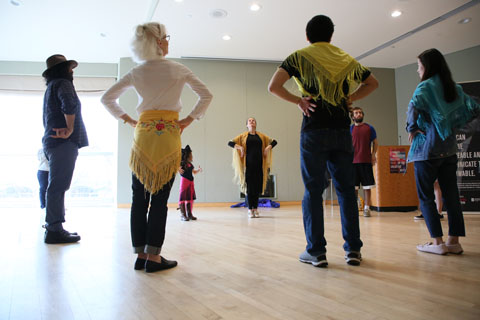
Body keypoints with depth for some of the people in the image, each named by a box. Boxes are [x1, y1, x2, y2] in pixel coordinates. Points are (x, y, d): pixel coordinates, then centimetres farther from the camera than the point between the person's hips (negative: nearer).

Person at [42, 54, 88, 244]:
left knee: (56, 186, 12)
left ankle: (53, 228, 17)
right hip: (64, 142, -10)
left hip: (52, 140, 10)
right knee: (58, 187, -11)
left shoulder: (51, 88, 26)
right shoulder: (63, 83, -3)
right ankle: (54, 230, -10)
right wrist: (70, 129, -16)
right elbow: (69, 105, -24)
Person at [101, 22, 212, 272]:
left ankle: (140, 254, 11)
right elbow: (206, 96, 3)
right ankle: (153, 257, 2)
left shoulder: (136, 73, 9)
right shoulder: (178, 70, 3)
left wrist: (130, 121, 12)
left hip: (143, 133, 3)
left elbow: (107, 98, 12)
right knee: (159, 200, -1)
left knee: (139, 198, 7)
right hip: (169, 135, -2)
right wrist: (187, 121, 4)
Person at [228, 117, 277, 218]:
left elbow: (274, 141, 20)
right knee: (249, 187, -4)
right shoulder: (243, 136, 9)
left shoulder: (261, 136, 14)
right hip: (248, 164, -2)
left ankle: (255, 208, 11)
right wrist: (240, 147, -9)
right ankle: (250, 210, 3)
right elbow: (230, 143, 4)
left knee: (258, 187, 1)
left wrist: (268, 147, 2)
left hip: (259, 164, 2)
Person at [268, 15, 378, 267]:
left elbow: (273, 87, -9)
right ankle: (353, 249, 9)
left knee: (313, 190, 0)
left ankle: (316, 251, 1)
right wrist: (349, 98, 14)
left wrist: (298, 101, -1)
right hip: (342, 130, 3)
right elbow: (372, 83, 24)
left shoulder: (299, 57, 4)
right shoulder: (345, 58, 16)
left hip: (314, 130, -3)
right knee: (346, 189, 7)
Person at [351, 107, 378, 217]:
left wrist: (373, 154, -4)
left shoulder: (369, 128, 7)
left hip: (366, 161, 0)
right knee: (353, 186, 3)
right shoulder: (350, 129, 8)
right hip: (353, 161, 1)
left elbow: (375, 142, 10)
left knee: (367, 186, 1)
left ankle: (366, 208, 9)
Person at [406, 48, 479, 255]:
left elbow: (414, 106, -28)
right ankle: (454, 241, 13)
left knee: (425, 197, 1)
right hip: (449, 149, 7)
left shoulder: (426, 86, -9)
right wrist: (454, 125, 14)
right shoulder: (454, 89, 12)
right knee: (451, 195, 8)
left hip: (427, 148, -7)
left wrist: (411, 128, -14)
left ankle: (438, 242, 0)